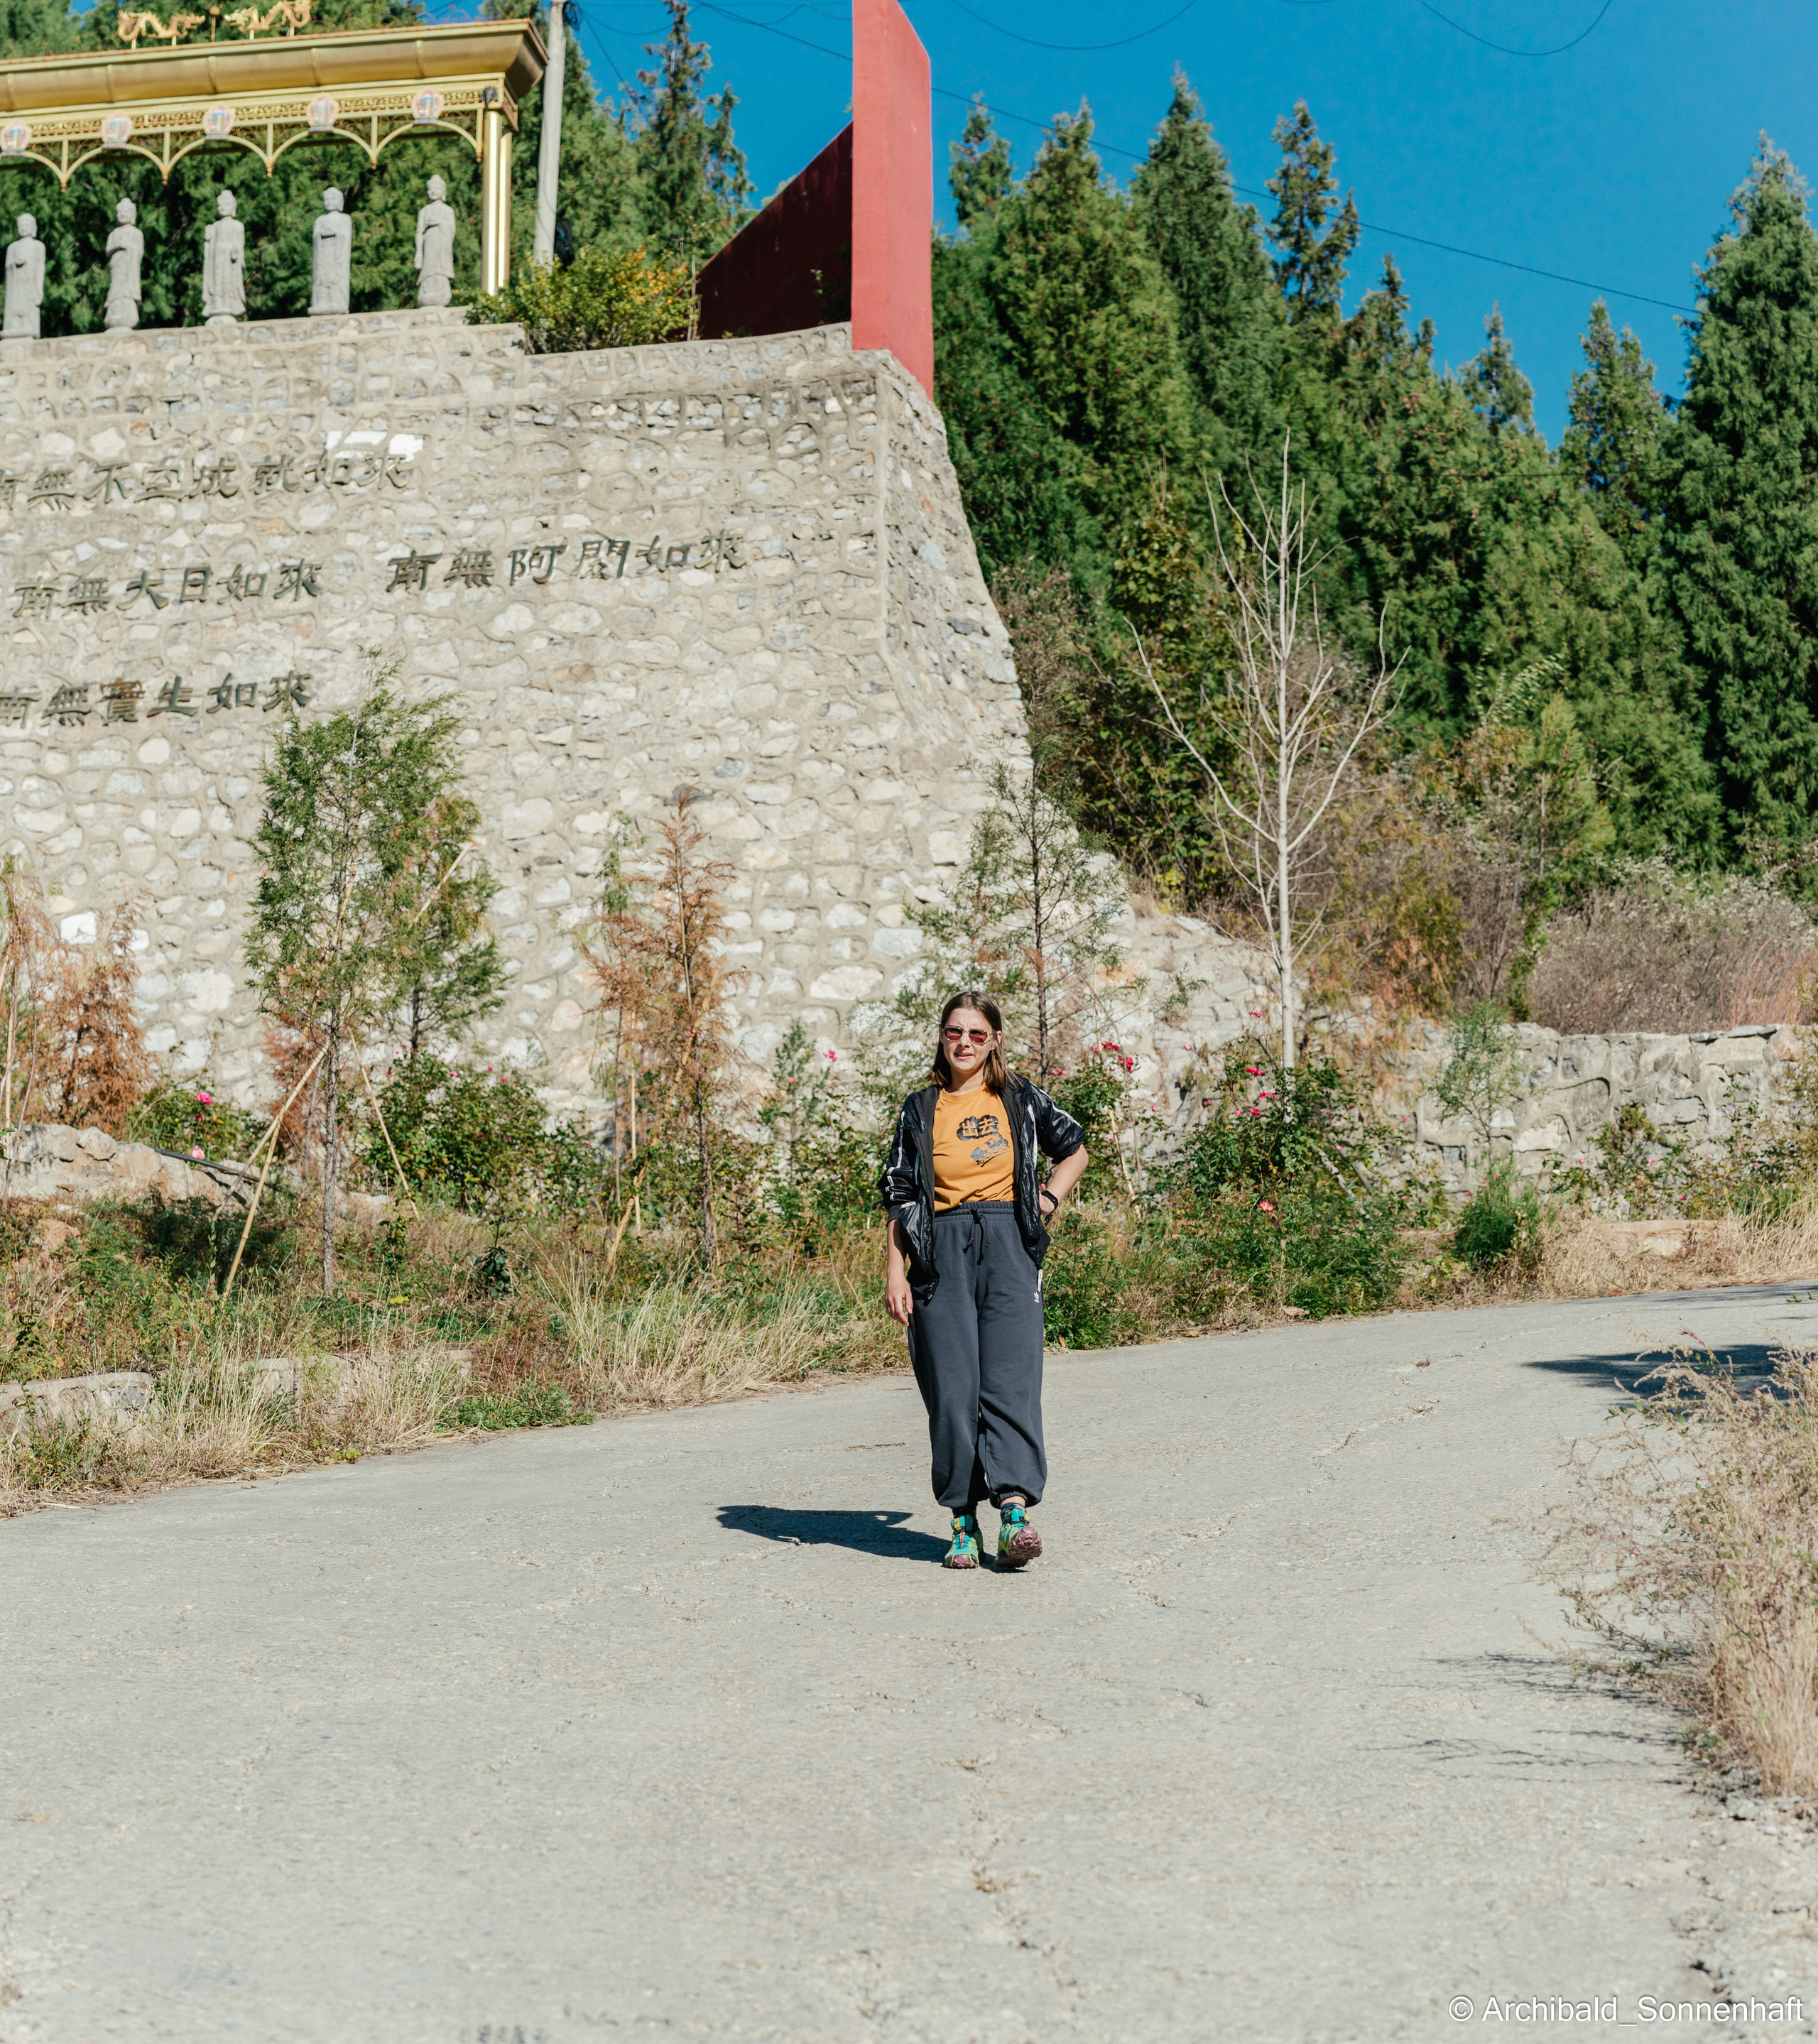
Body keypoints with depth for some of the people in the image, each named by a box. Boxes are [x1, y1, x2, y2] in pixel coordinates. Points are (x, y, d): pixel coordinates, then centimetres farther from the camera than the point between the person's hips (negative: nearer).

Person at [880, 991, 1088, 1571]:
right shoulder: (921, 1110, 11)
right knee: (952, 1387, -4)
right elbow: (899, 1197, 9)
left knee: (1010, 1378, -12)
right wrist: (895, 1273, 0)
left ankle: (1016, 1511, -18)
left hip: (1009, 1246, 0)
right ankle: (963, 1522, 2)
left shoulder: (1020, 1099, 12)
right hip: (942, 1251, 0)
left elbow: (1074, 1150, 26)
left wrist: (1049, 1201, 11)